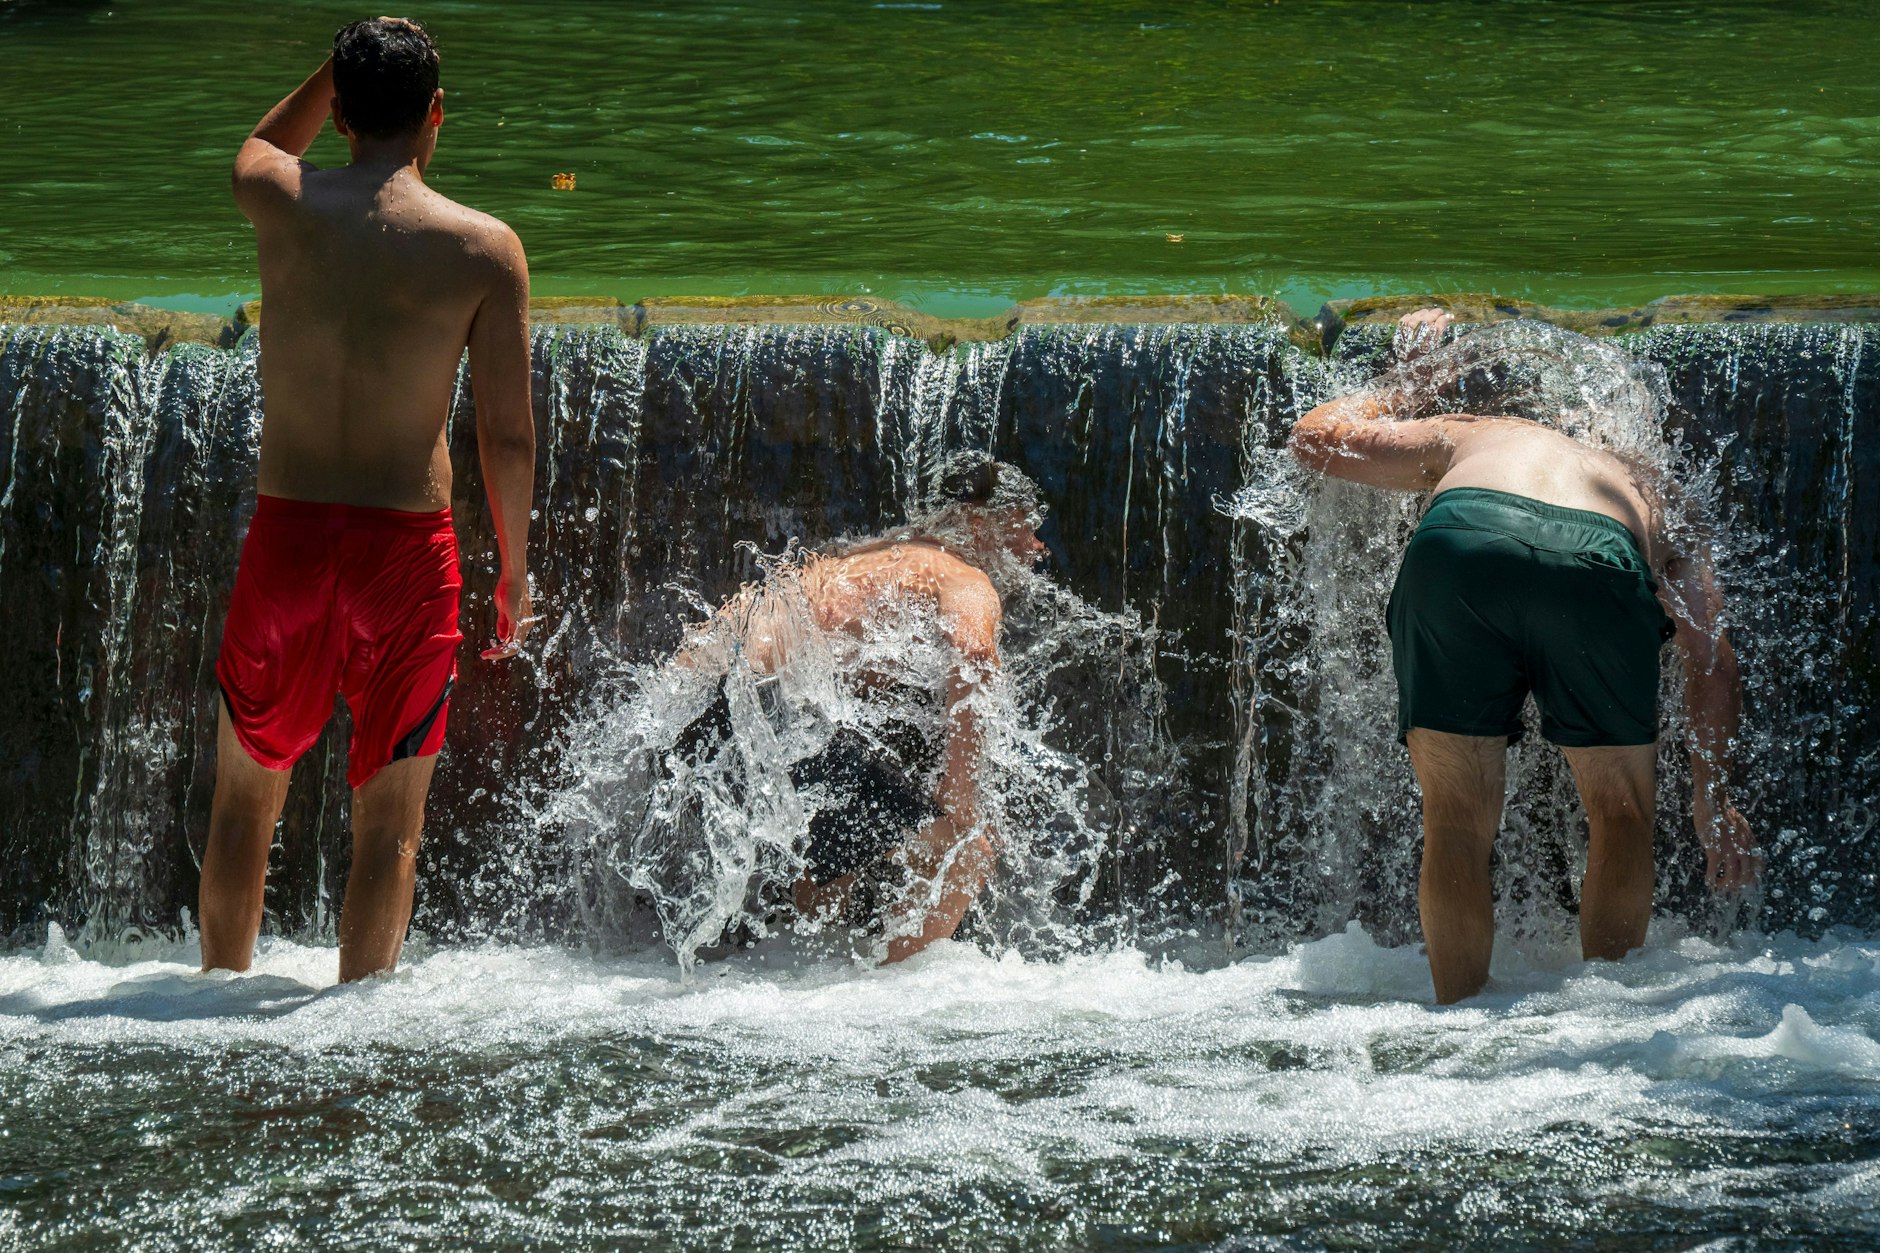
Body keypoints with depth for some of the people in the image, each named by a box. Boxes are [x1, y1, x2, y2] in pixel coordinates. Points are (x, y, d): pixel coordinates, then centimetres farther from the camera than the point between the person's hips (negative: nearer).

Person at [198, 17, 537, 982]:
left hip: (283, 537, 2)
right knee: (389, 816, 7)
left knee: (246, 794, 17)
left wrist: (348, 63, 27)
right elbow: (508, 438, -4)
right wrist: (515, 571, 7)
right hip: (408, 547, -2)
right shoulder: (485, 249, -6)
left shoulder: (279, 203, 0)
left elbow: (262, 144, 28)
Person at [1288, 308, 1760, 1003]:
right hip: (1601, 565, 0)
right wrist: (1712, 799, 26)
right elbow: (1713, 661, 27)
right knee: (1622, 817, 21)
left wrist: (1408, 387, 62)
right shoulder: (1649, 497, 40)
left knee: (1456, 823, 14)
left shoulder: (1468, 435, 41)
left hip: (1461, 542, 0)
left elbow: (1317, 436, 46)